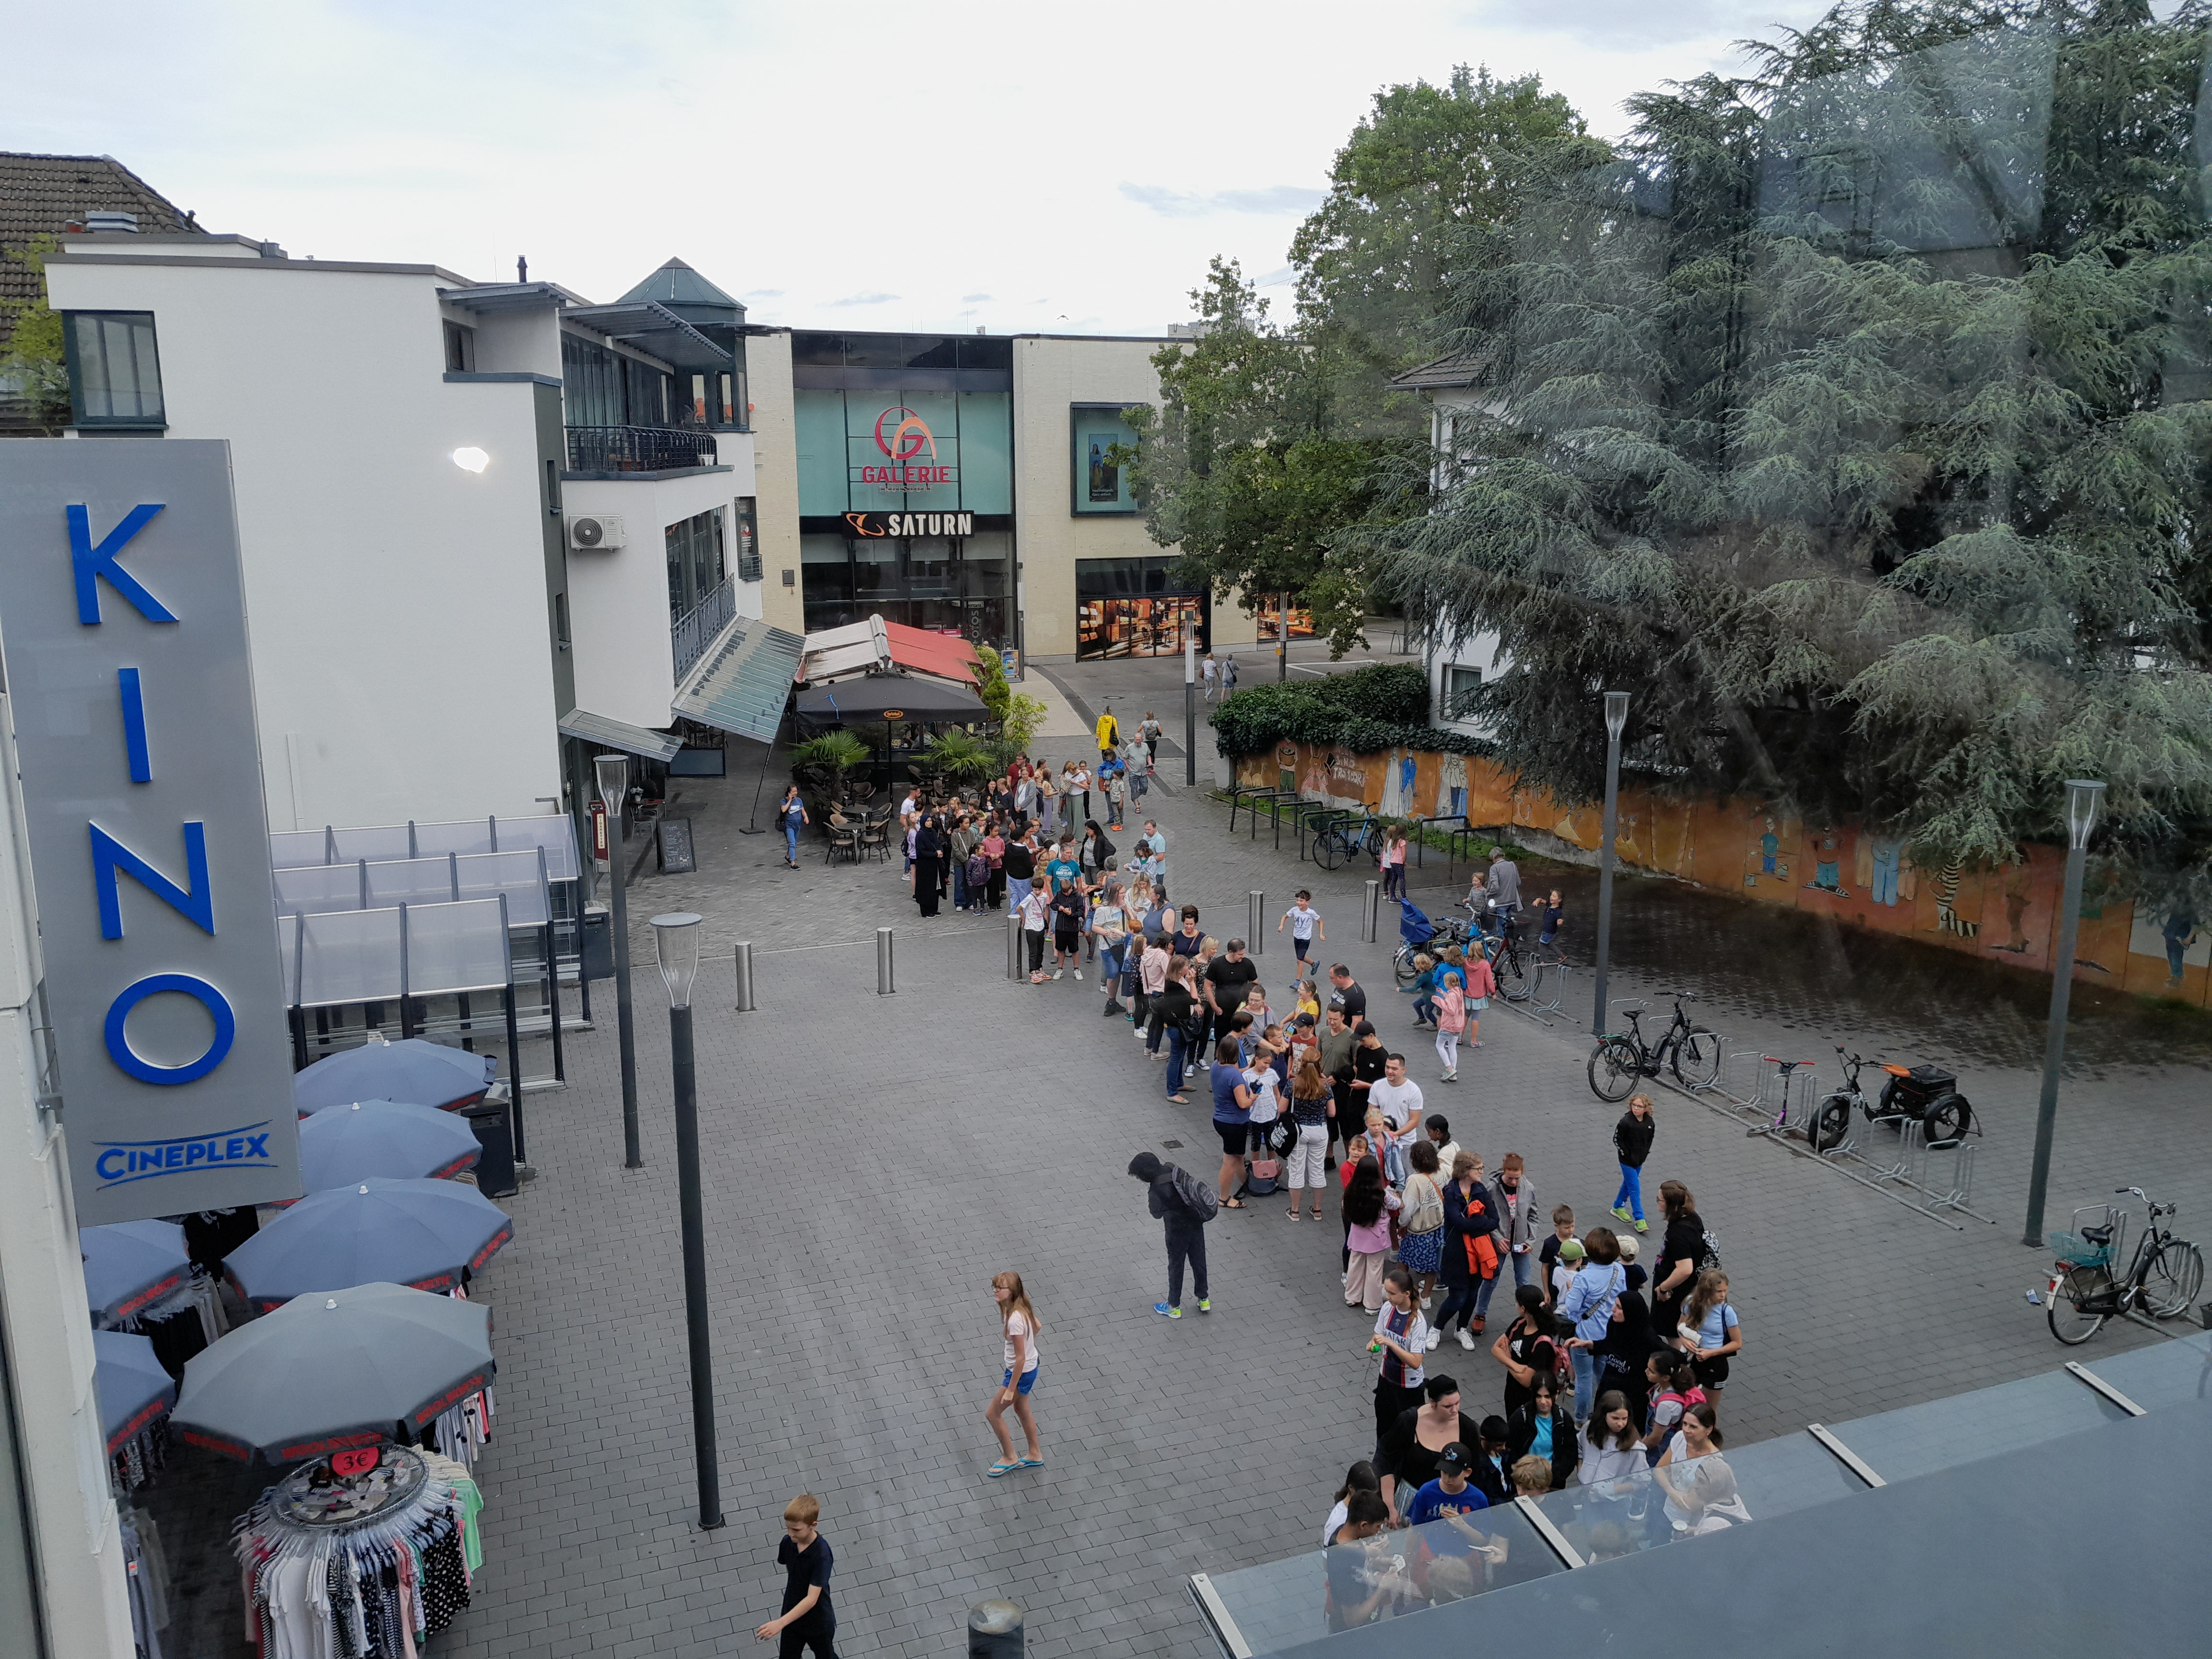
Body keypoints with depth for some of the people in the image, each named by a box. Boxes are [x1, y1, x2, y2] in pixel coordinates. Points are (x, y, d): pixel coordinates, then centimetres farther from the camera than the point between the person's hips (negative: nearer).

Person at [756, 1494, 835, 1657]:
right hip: (792, 1617, 4)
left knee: (825, 1656, 21)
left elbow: (811, 1599, -36)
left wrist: (780, 1624, -42)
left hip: (818, 1622, -4)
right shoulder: (788, 1543, -15)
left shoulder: (822, 1555, -34)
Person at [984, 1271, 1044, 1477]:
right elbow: (1037, 1326, 12)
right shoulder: (1022, 1308, -6)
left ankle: (1009, 1458, 25)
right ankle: (1034, 1455, 44)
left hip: (1021, 1372, -9)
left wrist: (1010, 1389, -22)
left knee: (992, 1414, 7)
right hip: (1030, 1367, 9)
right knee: (1022, 1409, 27)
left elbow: (1020, 1358, -28)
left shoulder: (1015, 1319, -33)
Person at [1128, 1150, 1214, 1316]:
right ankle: (1204, 1300, 37)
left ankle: (1174, 1307, 29)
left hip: (1178, 1231, -6)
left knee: (1176, 1266, 13)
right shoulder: (1173, 1171, -10)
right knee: (1199, 1261, 21)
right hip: (1196, 1223, 7)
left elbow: (1156, 1214, -12)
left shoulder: (1156, 1190, -27)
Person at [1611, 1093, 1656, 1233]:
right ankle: (1639, 1220, -1)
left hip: (1640, 1159, 6)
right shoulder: (1626, 1122, -22)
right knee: (1635, 1189, -5)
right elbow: (1617, 1139, -14)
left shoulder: (1650, 1122, -5)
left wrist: (1646, 1152, 3)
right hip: (1627, 1160, -6)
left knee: (1628, 1183, 21)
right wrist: (1626, 1154, -14)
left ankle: (1618, 1207, 41)